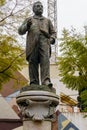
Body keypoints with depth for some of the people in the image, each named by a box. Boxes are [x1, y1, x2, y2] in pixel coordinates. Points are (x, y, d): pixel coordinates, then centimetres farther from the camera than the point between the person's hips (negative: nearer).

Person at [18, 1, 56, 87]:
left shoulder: (47, 21, 30)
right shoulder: (29, 20, 26)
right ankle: (34, 83, -11)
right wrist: (27, 25, -8)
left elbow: (53, 33, 24)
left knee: (45, 59, -21)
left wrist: (52, 39, 0)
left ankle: (46, 81, -33)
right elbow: (21, 31, 14)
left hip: (44, 41, 0)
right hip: (33, 41, 0)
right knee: (33, 61, -11)